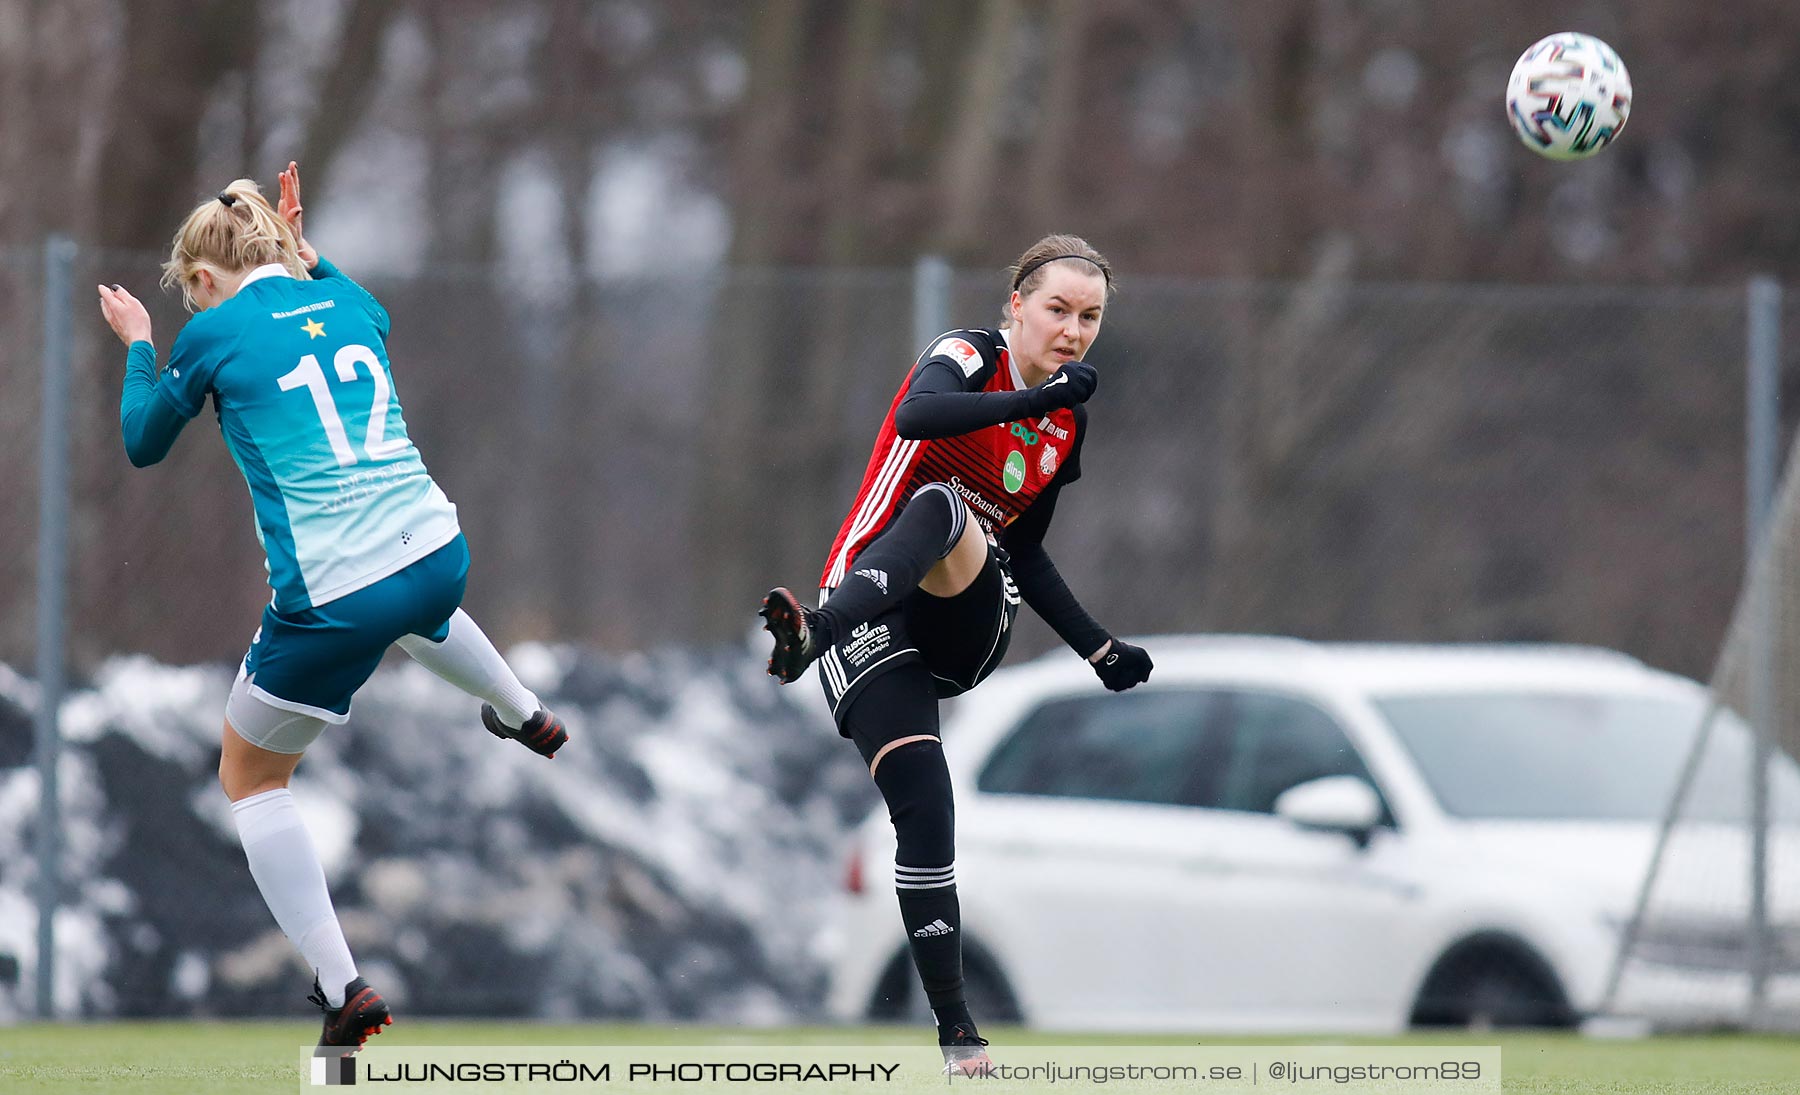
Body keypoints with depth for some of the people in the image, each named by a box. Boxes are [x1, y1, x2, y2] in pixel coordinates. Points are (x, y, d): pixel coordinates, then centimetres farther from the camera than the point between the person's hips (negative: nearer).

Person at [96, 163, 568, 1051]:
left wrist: (137, 347, 24)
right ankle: (527, 717, 69)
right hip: (436, 559, 6)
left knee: (249, 777, 14)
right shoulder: (342, 303, 10)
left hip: (332, 603, -6)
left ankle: (342, 985, 3)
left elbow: (144, 444, 10)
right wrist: (307, 254, 42)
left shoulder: (214, 334, -6)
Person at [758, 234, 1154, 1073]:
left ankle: (815, 631, -53)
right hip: (874, 617, -4)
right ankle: (956, 1031, -11)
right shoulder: (970, 357, -5)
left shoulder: (1069, 422, 13)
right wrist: (1035, 401, -39)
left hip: (968, 620, 4)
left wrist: (1100, 650, 23)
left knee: (942, 507, -32)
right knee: (923, 814, -18)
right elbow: (916, 416, -30)